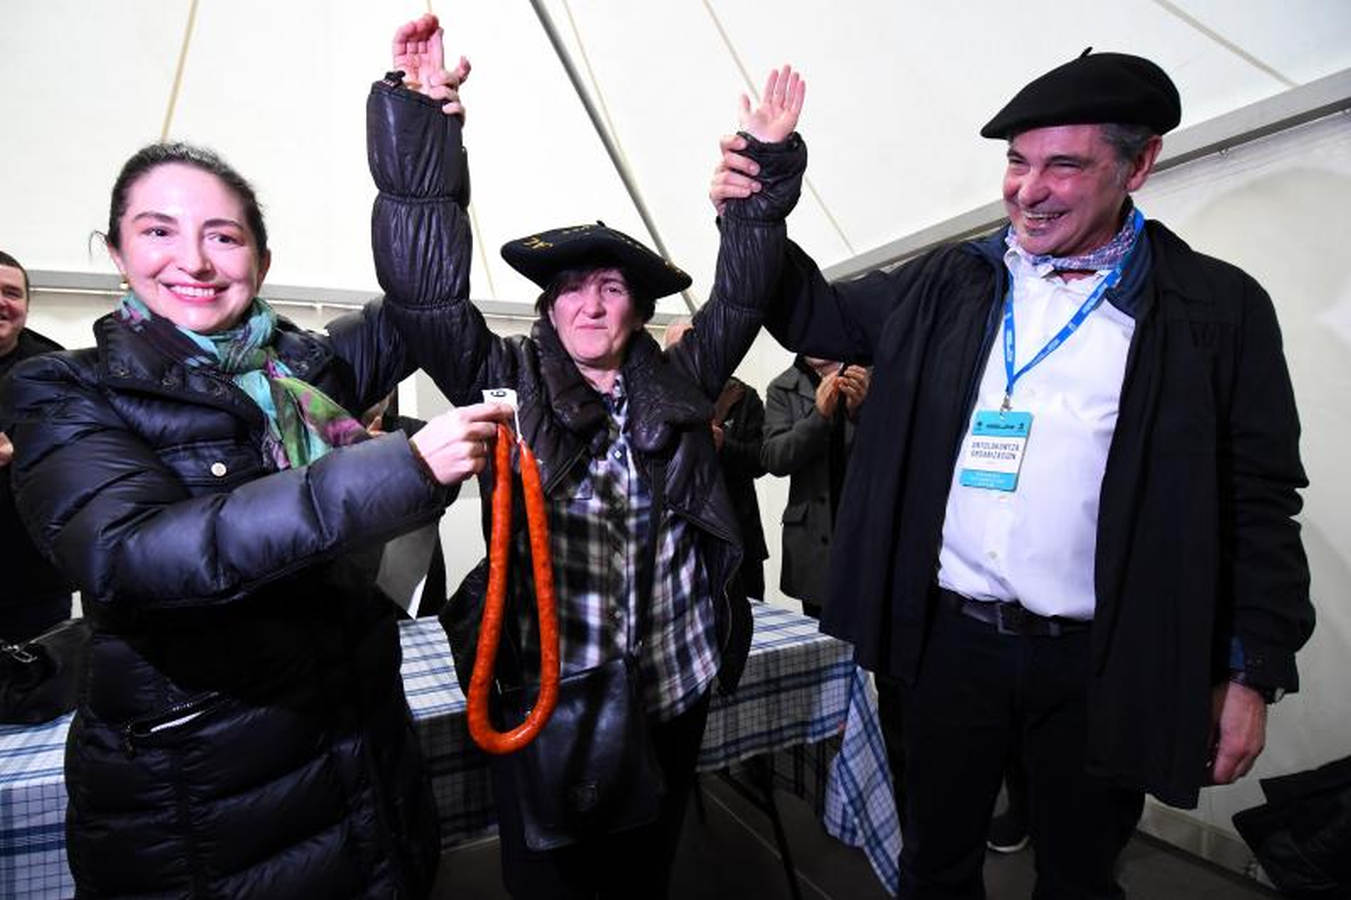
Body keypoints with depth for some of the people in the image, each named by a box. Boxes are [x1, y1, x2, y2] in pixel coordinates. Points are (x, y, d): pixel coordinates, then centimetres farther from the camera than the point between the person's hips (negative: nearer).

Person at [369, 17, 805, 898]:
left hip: (672, 692, 3)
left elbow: (740, 298, 2)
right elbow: (426, 289, -14)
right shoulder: (509, 383, -5)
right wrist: (418, 113, -20)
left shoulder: (680, 383, 2)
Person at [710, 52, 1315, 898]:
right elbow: (819, 316, 10)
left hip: (1101, 662, -1)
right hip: (952, 637, 2)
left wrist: (1253, 671, -3)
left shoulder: (1218, 307, -4)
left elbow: (1259, 503, -2)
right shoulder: (951, 282, 2)